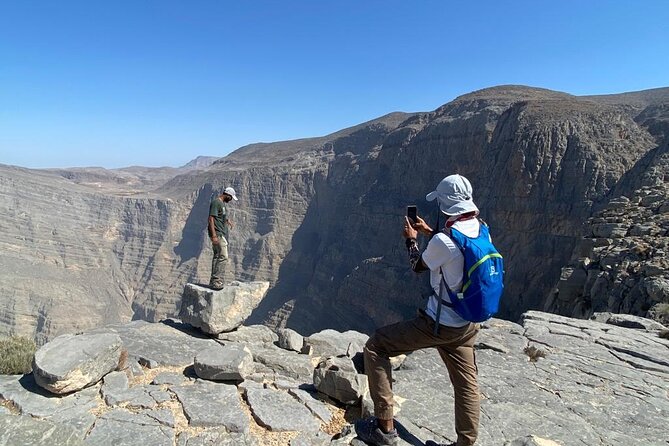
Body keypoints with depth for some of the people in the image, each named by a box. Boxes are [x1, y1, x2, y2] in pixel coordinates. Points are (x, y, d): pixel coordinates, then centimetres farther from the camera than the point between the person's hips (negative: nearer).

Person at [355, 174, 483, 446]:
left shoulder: (442, 240, -25)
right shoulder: (481, 229, -2)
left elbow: (418, 266, -5)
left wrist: (411, 239, 12)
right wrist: (429, 231, 21)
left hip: (439, 325, -8)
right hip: (467, 326, 8)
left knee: (375, 347, 3)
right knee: (466, 385, 20)